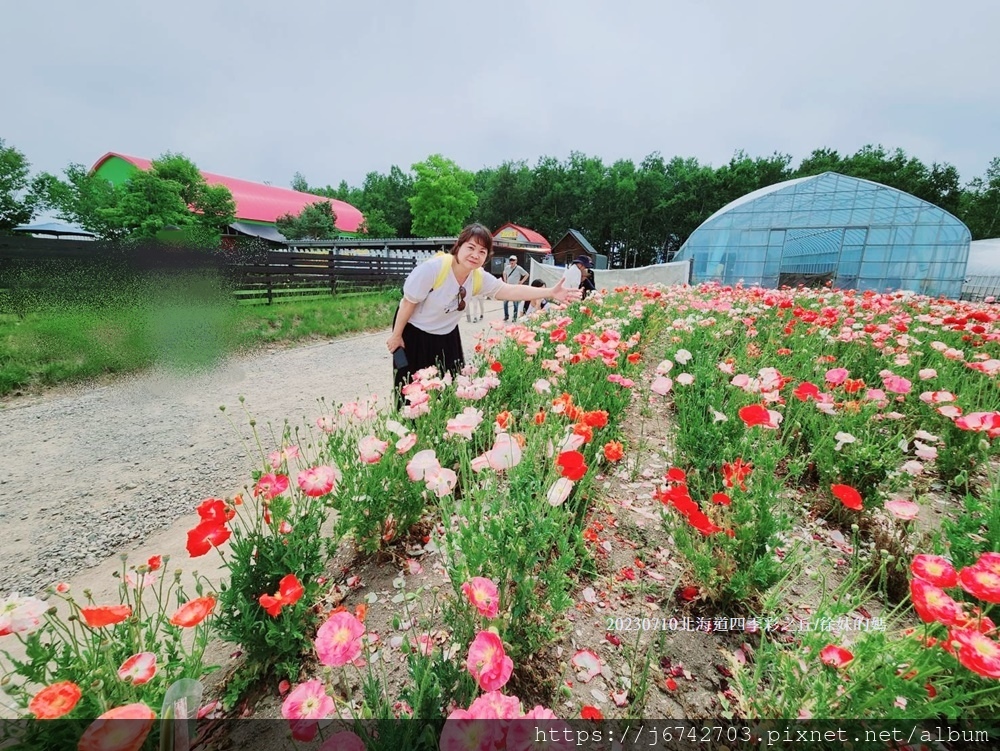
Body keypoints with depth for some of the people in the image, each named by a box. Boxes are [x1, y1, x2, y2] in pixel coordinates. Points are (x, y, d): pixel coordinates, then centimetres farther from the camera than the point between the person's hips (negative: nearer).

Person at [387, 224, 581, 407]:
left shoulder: (480, 278, -10)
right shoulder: (433, 268, -28)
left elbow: (510, 290, -13)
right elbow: (408, 302, -20)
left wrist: (550, 292, -23)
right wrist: (396, 335, -13)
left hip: (446, 336, 6)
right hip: (414, 333, -5)